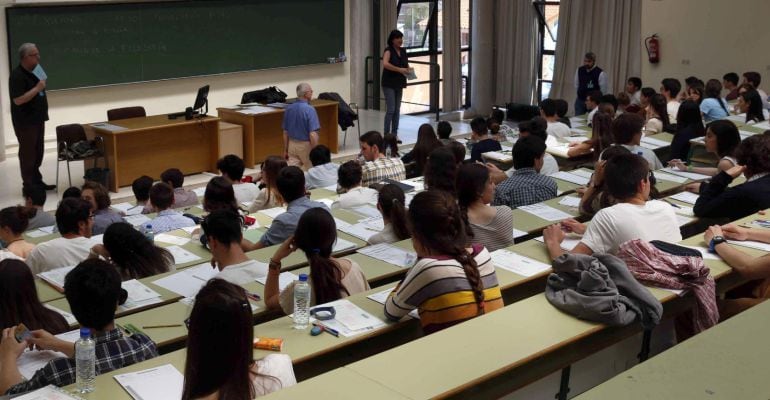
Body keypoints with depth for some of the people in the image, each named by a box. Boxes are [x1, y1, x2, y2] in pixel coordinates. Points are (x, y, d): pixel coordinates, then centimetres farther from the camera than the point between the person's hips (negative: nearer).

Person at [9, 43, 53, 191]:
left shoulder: (34, 72, 10)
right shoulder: (17, 75, -18)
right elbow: (18, 100, -25)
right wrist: (37, 88, -25)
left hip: (38, 119, 9)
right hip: (25, 122, -9)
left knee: (38, 153, 14)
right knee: (28, 153, -2)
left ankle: (37, 181, 23)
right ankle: (29, 186, 5)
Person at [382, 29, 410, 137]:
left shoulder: (403, 51, 9)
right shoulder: (388, 50, -11)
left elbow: (407, 65, 18)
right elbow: (385, 64, -29)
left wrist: (408, 70, -5)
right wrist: (399, 69, -30)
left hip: (399, 84, 7)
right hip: (389, 84, -7)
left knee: (397, 110, 8)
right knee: (391, 109, -10)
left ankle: (394, 134, 15)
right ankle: (386, 135, -3)